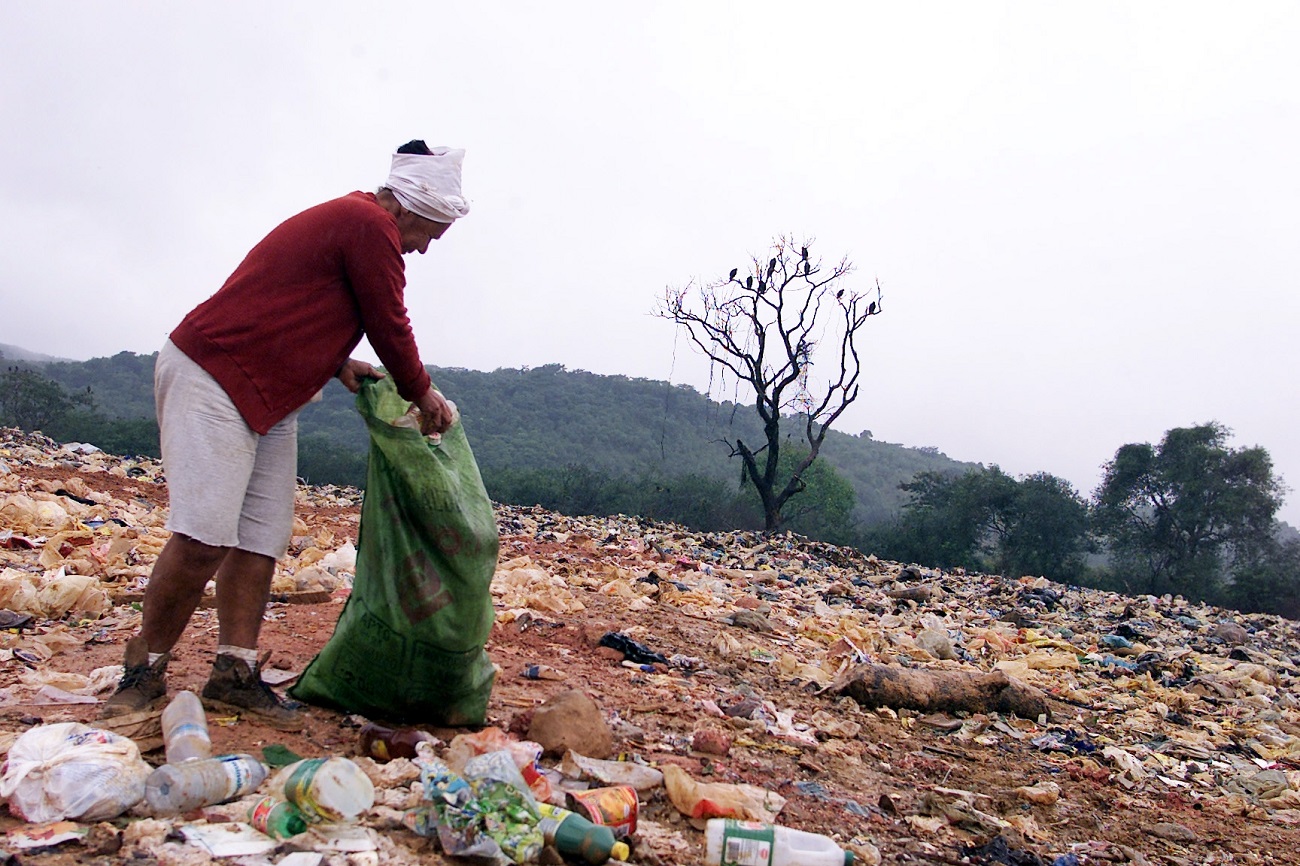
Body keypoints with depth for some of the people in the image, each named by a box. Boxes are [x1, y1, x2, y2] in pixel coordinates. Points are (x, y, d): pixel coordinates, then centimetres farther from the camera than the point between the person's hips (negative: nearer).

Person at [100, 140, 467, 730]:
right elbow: (390, 327, -9)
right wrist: (422, 394, 6)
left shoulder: (343, 219, 18)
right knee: (205, 537, -15)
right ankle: (146, 671, -1)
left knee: (262, 537, 3)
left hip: (268, 399, 11)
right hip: (212, 378, -11)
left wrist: (337, 364, 12)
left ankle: (235, 673, 5)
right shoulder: (371, 227, -13)